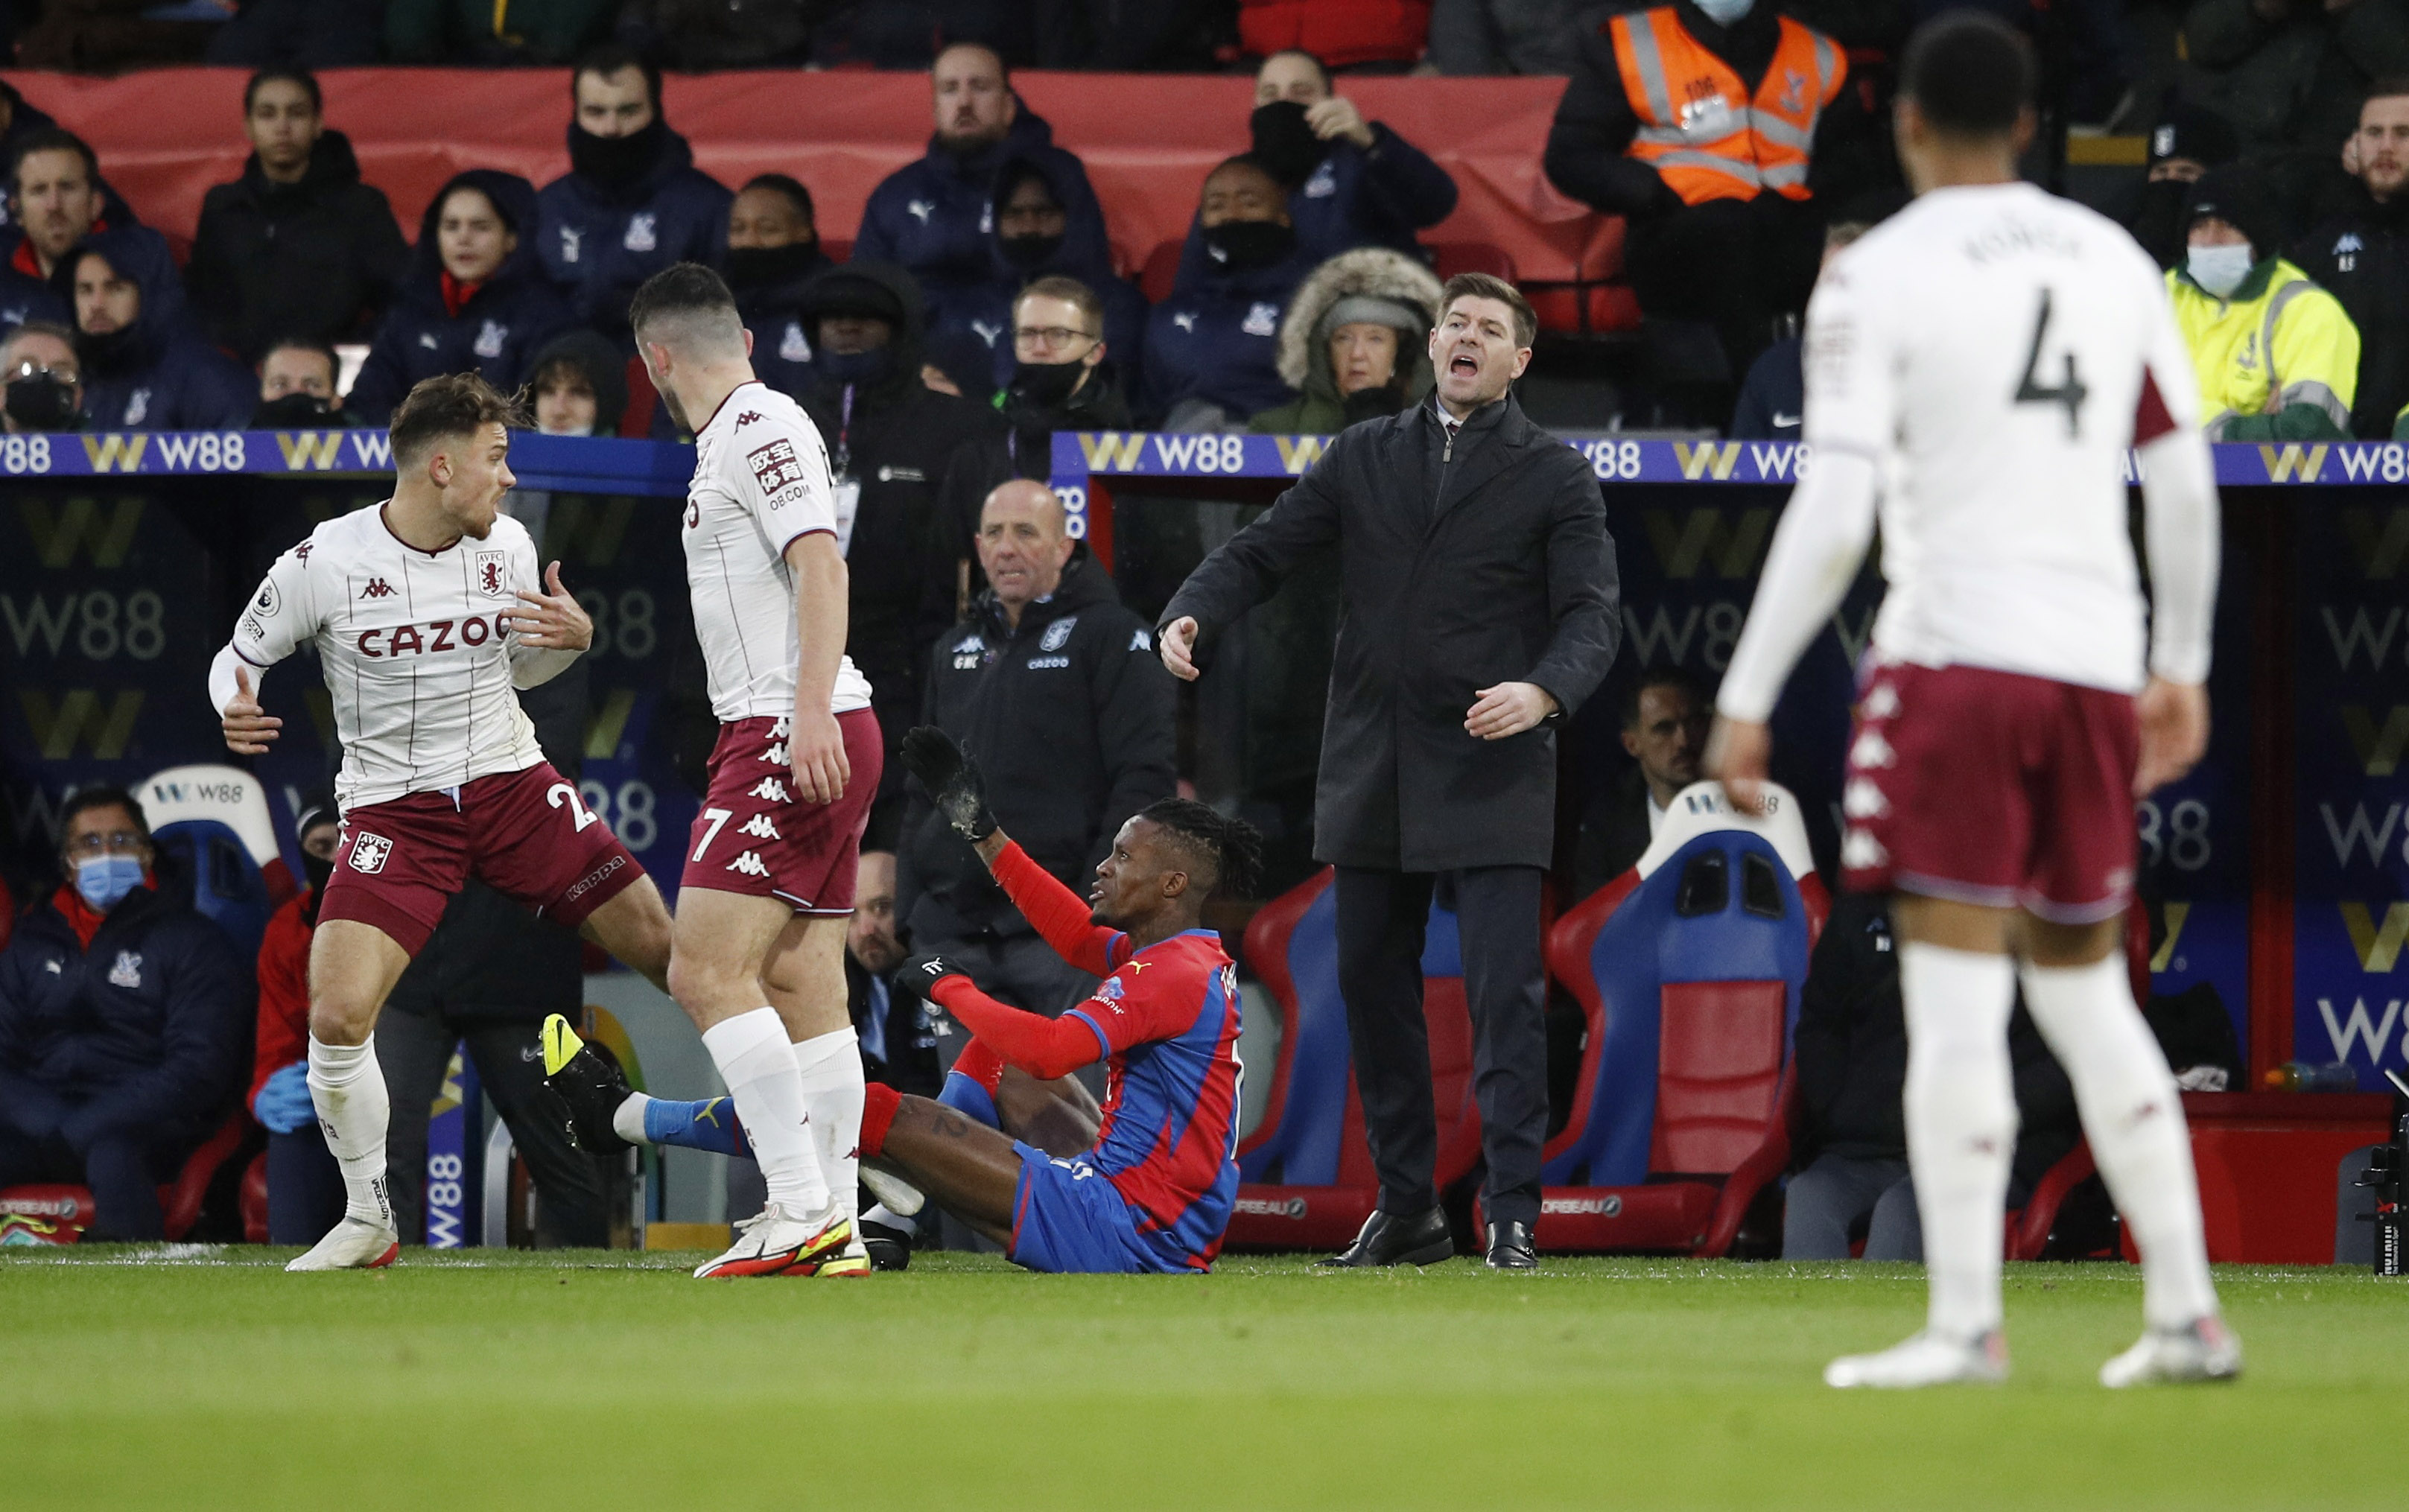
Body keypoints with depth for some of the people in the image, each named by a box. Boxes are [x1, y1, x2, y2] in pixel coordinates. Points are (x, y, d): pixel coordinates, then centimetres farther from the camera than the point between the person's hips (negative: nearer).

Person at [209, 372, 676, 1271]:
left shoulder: (507, 546, 0)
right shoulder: (323, 565, -13)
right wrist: (235, 712, -22)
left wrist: (574, 638, -6)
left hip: (511, 783, 3)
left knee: (669, 951, -4)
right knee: (337, 1017, -18)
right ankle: (369, 1222, 2)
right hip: (394, 813, -3)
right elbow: (240, 657, 1)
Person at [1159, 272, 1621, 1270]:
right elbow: (1262, 551, 10)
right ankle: (1405, 1211, 18)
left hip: (1492, 775, -4)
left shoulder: (1554, 477, 3)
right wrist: (1190, 616, -11)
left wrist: (1544, 691, -25)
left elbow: (1592, 616, -5)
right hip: (1372, 775, 4)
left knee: (1505, 992, -10)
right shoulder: (1364, 457, 13)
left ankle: (1512, 1216, -9)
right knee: (1371, 985, 8)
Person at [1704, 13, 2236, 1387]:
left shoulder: (1878, 276, -5)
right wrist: (2182, 668, 24)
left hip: (1953, 653, -5)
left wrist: (1747, 698, -7)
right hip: (2096, 657, 5)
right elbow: (2185, 485, 13)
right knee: (2089, 993, 14)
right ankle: (2188, 1314, 11)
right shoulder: (2114, 262, 10)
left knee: (1956, 1001, -6)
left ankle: (1964, 1325, -10)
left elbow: (1834, 515, -11)